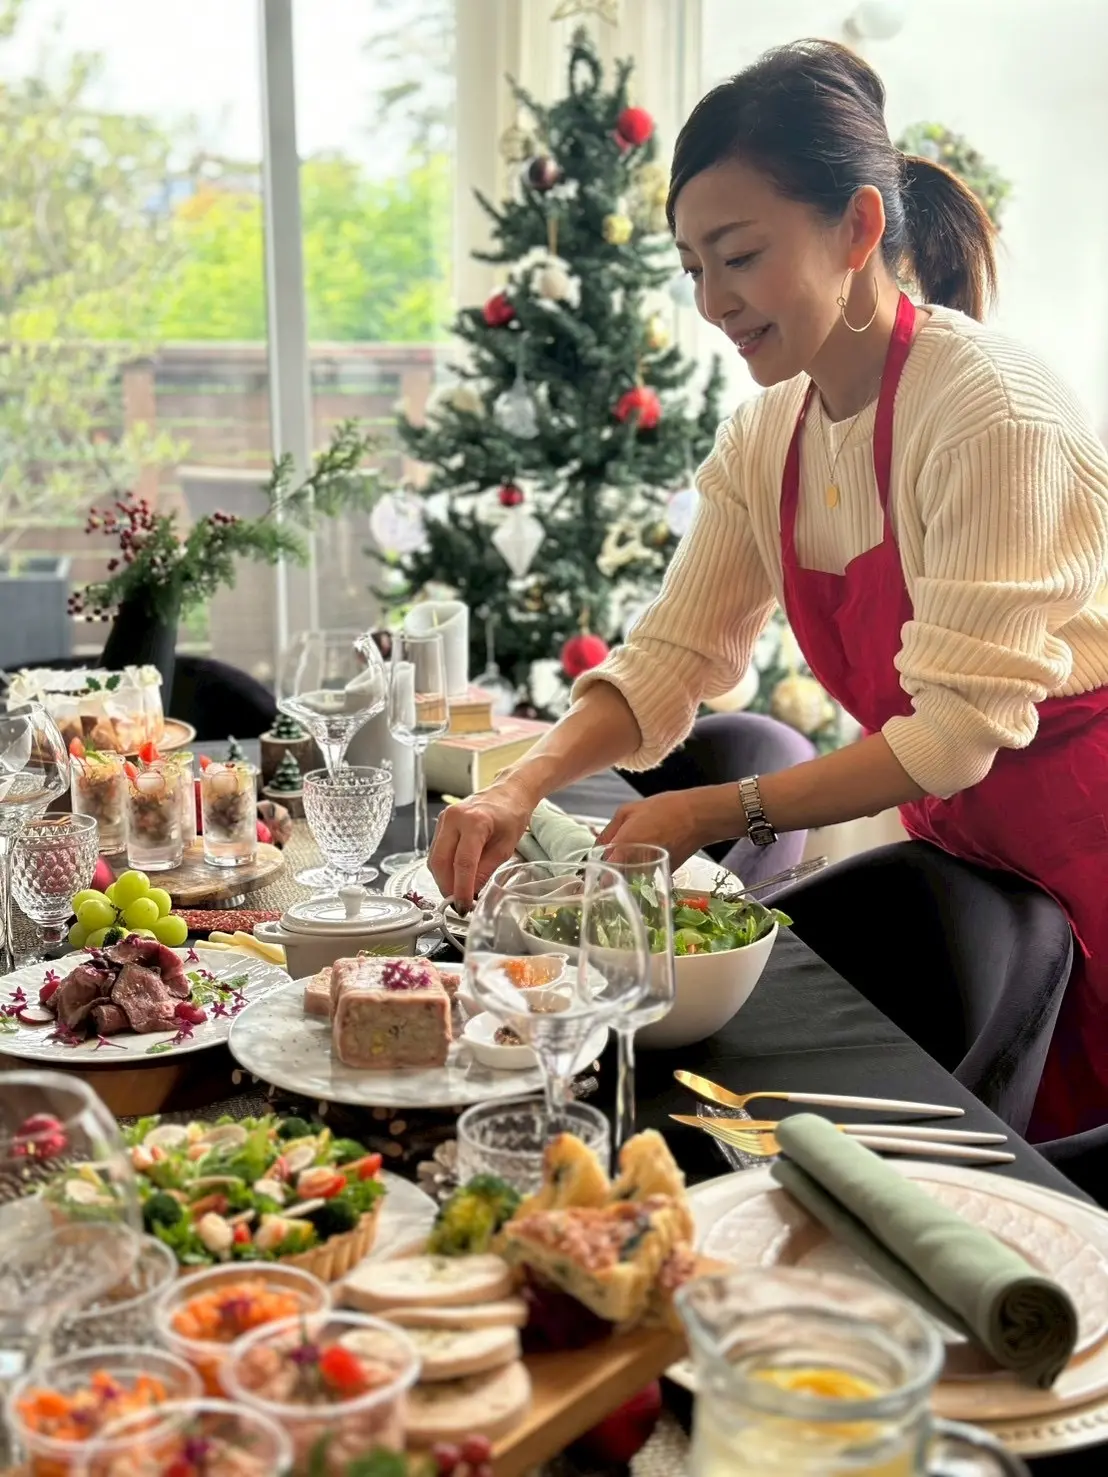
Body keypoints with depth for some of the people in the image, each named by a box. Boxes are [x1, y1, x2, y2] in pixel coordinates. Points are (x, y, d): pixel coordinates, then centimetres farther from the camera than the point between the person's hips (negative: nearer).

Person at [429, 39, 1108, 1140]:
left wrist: (722, 813, -26)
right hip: (964, 844, 6)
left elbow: (960, 725, -24)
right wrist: (525, 786, -16)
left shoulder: (990, 411, -22)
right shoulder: (764, 439, 0)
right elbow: (669, 657, -1)